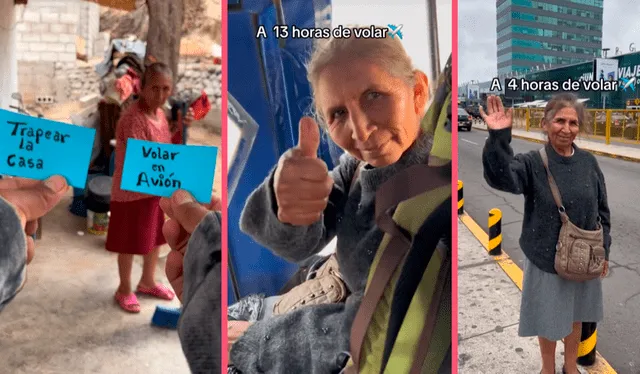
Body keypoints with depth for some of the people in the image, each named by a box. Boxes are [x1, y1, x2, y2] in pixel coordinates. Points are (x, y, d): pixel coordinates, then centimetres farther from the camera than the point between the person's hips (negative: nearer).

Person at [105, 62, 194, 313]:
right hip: (132, 191, -8)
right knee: (130, 243, 9)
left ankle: (147, 282, 42)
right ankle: (124, 289, 30)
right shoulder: (133, 119, -26)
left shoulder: (159, 113, 1)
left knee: (155, 237, 21)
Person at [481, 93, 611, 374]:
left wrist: (603, 251, 7)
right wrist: (498, 137, -50)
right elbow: (501, 177, -37)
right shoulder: (533, 163, -15)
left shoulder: (588, 162, -3)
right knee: (548, 319, 14)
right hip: (546, 259, -3)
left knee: (575, 316, 22)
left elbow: (601, 210, 5)